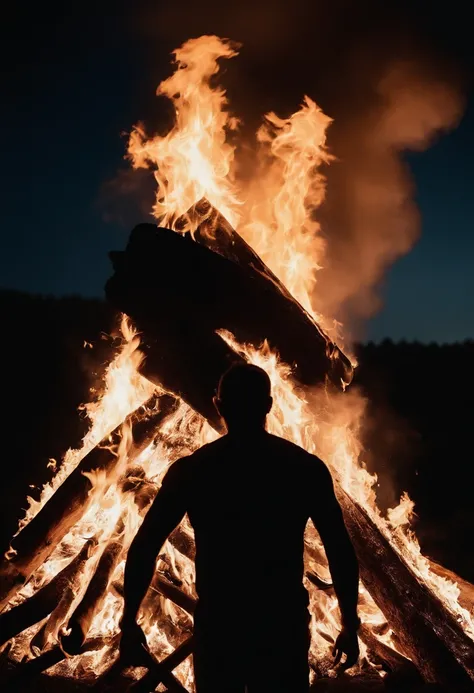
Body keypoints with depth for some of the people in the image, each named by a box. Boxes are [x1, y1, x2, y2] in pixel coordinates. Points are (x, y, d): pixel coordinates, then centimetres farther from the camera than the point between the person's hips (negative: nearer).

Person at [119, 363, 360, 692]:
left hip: (217, 626, 1)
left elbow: (143, 548, -4)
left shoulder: (190, 470, -2)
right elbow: (341, 551, -4)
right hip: (282, 626, 0)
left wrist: (129, 621, 5)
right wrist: (350, 625, 5)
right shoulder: (305, 467, -2)